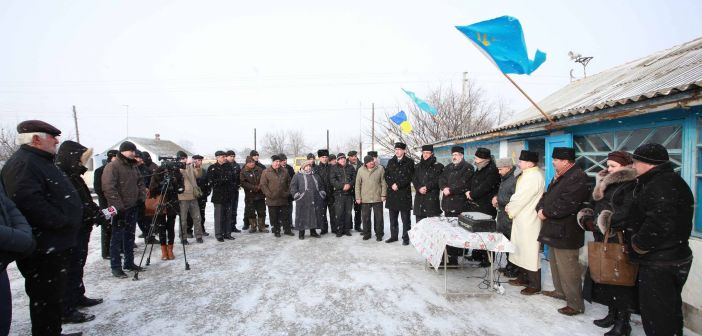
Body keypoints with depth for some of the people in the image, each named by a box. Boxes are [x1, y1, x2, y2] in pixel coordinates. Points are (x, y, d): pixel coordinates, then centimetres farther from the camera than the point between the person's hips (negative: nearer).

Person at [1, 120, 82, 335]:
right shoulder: (23, 163, -16)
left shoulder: (40, 161, 18)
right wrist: (61, 223, -23)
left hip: (54, 244, 11)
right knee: (46, 299, 0)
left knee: (53, 296, 20)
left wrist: (68, 223, 19)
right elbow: (28, 201, -29)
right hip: (43, 247, -11)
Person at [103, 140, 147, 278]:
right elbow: (109, 188, -18)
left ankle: (129, 263, 24)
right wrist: (118, 206, -21)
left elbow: (140, 182, 22)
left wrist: (142, 195, 5)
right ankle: (116, 267, 7)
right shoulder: (112, 166, -11)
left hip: (133, 207, 8)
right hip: (120, 209, -8)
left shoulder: (133, 166, 14)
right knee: (117, 238, 0)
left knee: (130, 236, 14)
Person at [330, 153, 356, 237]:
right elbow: (332, 180, -6)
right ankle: (339, 230, 3)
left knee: (348, 212, 6)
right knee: (339, 213, -6)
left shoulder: (350, 168, 12)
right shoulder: (334, 168, 4)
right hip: (339, 193, -3)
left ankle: (347, 229, 15)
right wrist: (342, 186, -15)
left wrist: (349, 185, -13)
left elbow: (354, 178, 6)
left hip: (349, 193, 3)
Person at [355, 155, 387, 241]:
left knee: (379, 217, 4)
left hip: (377, 198, -1)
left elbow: (383, 183, 2)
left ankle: (379, 234, 17)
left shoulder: (380, 169, -1)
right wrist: (358, 197, 1)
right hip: (365, 198, 1)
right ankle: (366, 234, 22)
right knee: (365, 217, 8)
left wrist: (383, 195, -3)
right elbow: (357, 185, 4)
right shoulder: (361, 170, 1)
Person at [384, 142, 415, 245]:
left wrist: (398, 185, -13)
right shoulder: (391, 162, 13)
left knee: (405, 217, 1)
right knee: (393, 216, 11)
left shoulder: (409, 162, 0)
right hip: (392, 193, 4)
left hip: (404, 193, -4)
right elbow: (386, 175, 9)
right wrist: (392, 185, -7)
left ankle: (406, 237, 8)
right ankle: (393, 236, 21)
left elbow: (409, 177, -7)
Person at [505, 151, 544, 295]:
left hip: (529, 220, -10)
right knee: (522, 250, 18)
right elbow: (518, 195, 14)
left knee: (530, 252, -1)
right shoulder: (528, 174, 12)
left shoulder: (534, 177, -20)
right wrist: (510, 206, 1)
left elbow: (521, 198, -19)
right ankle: (523, 277, 30)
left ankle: (535, 285, 10)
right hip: (522, 218, 10)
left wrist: (509, 209, -6)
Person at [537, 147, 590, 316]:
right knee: (556, 263, 23)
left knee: (568, 269, -3)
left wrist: (546, 213, -16)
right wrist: (541, 209, -3)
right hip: (555, 229, 10)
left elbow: (566, 204, -27)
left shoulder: (578, 178, -19)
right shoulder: (559, 176, 14)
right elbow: (547, 195, 16)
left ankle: (576, 304, 8)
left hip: (566, 232, -10)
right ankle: (560, 291, 39)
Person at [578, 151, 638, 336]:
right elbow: (594, 207, 16)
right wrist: (588, 220, -2)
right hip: (602, 239, 9)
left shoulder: (631, 185, -12)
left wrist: (602, 223, -18)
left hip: (620, 240, -8)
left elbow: (626, 214, -23)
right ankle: (612, 314, 29)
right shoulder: (605, 184, 16)